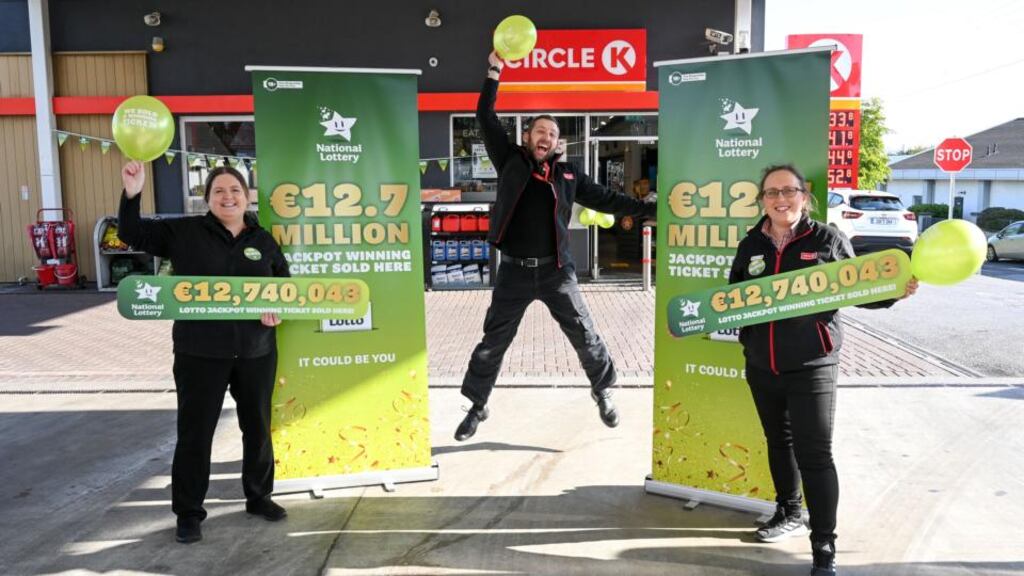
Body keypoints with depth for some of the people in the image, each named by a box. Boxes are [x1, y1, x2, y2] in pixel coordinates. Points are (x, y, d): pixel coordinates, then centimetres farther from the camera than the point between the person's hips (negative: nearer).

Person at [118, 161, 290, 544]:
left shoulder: (263, 241, 6)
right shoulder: (184, 232, -1)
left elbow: (286, 285, 14)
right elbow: (133, 235, 0)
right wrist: (132, 195, -15)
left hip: (256, 351, 3)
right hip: (200, 351, -2)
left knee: (257, 427, 14)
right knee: (194, 431, 5)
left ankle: (259, 496, 33)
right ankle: (188, 512, 20)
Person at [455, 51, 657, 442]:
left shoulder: (568, 175, 8)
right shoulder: (510, 161, 4)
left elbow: (606, 200, 13)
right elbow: (486, 118, 2)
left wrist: (652, 210, 10)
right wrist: (495, 72, -1)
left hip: (556, 270, 1)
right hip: (514, 271, -1)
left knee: (584, 335, 8)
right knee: (492, 342, 7)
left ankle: (602, 392, 31)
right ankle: (477, 407, 23)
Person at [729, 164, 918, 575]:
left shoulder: (828, 240, -5)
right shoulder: (751, 245, 5)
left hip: (811, 367, -4)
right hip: (761, 367, 5)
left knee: (814, 453, -6)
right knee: (778, 442, 20)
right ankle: (789, 513, 42)